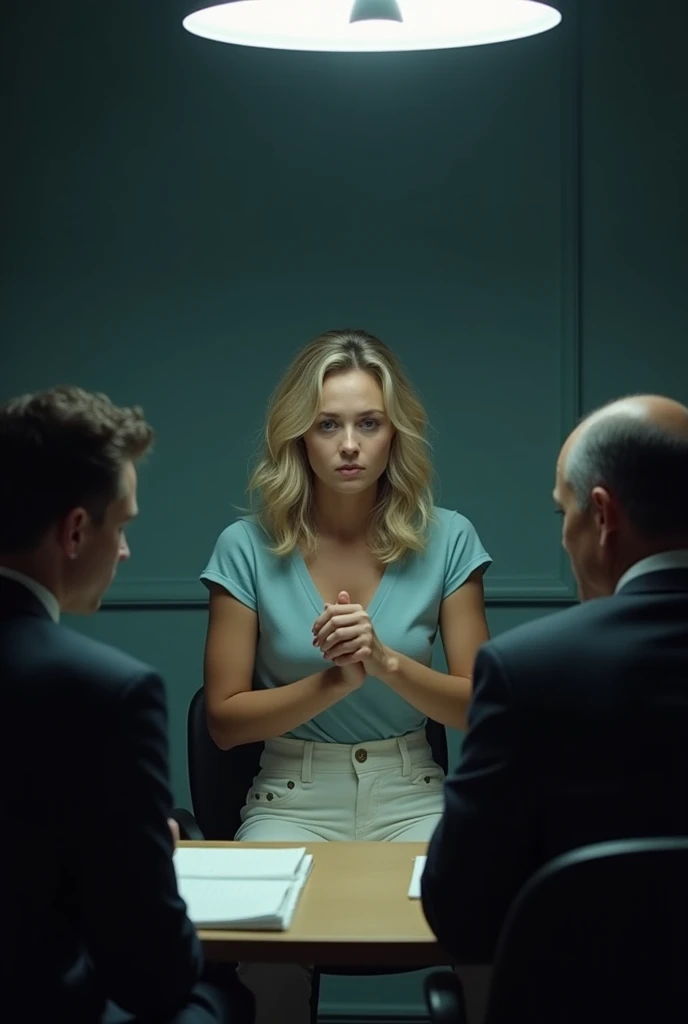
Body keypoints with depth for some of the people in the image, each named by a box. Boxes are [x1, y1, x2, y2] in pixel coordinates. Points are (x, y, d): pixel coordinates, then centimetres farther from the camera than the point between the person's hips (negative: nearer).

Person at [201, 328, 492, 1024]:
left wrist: (386, 661, -18)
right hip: (293, 799, -1)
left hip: (411, 795, 1)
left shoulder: (446, 540, -1)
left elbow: (478, 707, 0)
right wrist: (333, 682, -17)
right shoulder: (248, 548, -4)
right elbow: (225, 720, -2)